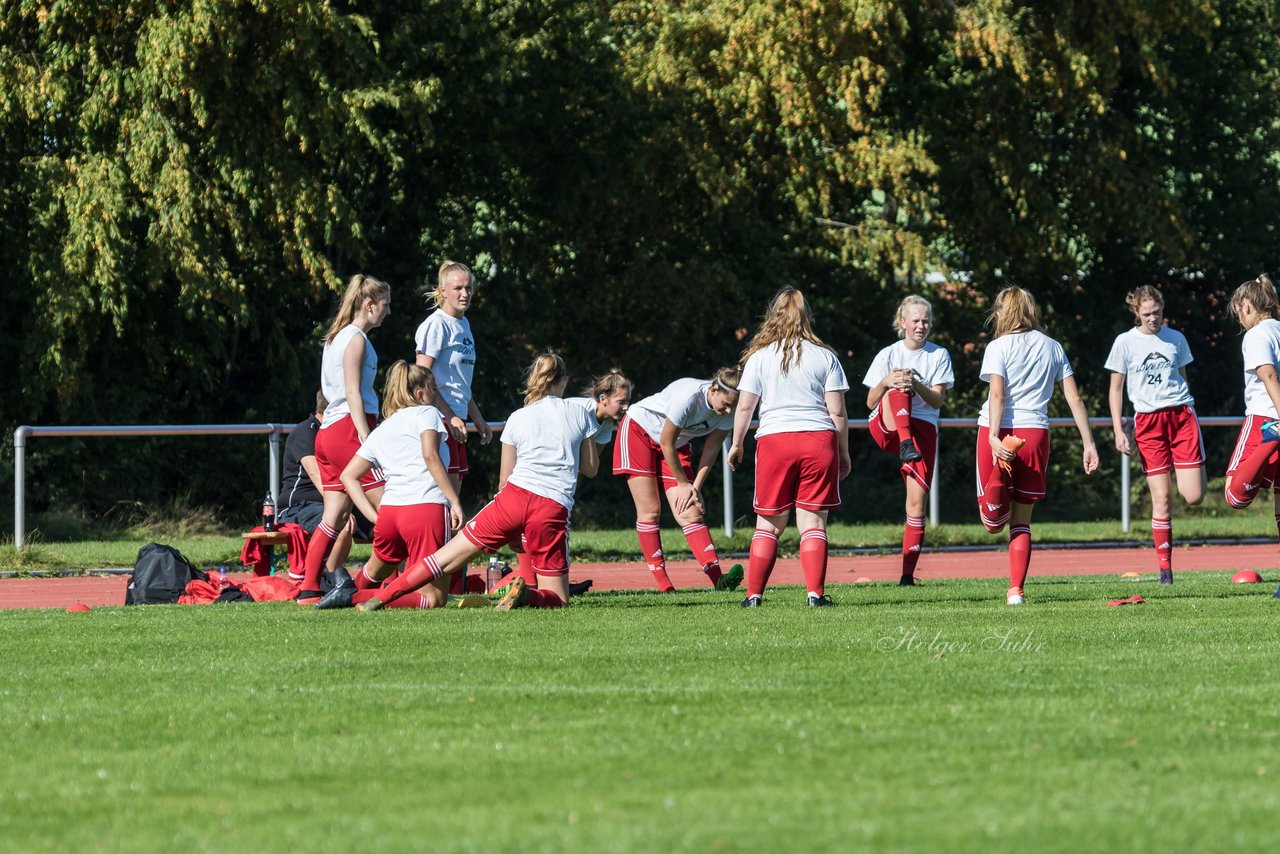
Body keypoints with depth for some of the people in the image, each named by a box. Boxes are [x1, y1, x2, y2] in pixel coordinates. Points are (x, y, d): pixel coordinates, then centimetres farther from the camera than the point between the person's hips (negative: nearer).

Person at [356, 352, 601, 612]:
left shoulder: (517, 418, 12)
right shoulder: (580, 415, 11)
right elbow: (591, 469, 20)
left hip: (516, 494, 1)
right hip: (554, 509, -1)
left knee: (447, 559, 5)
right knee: (557, 599, 8)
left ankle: (380, 598, -3)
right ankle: (525, 594, -25)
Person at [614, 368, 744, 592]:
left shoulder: (728, 412, -18)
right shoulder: (690, 397, -35)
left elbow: (711, 449, -6)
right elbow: (666, 443, -24)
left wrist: (695, 487, -12)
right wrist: (684, 484, -13)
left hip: (678, 445, 5)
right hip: (638, 431, -5)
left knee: (691, 512, -9)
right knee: (649, 510, -9)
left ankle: (717, 578, -23)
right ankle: (662, 582, -5)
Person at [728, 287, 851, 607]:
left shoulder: (759, 356, 4)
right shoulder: (824, 356, 5)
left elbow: (745, 405, 3)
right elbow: (837, 411, 3)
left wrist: (737, 445, 15)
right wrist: (844, 454, 11)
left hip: (774, 440, 0)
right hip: (819, 440, 0)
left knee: (769, 524, 8)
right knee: (813, 523, 1)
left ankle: (754, 594, 6)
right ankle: (815, 593, -6)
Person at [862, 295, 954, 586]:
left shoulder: (939, 355, 7)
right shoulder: (888, 355, 6)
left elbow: (937, 401, -1)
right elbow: (871, 402, 2)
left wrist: (917, 385, -21)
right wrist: (885, 383, -19)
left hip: (923, 429, 1)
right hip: (885, 428, 0)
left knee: (917, 504, -10)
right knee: (897, 391, -32)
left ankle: (908, 574, -7)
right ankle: (905, 446, -53)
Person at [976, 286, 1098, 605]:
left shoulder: (999, 347, -1)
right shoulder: (1053, 348, 11)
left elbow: (996, 393, -15)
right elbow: (1074, 398, 9)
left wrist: (995, 437, -24)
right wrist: (1089, 443, 11)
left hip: (1000, 434, -3)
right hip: (1035, 432, 3)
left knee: (993, 523, 2)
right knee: (1021, 521, 14)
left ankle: (998, 486, -30)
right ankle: (1016, 589, 5)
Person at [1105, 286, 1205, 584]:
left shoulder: (1176, 339, 10)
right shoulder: (1125, 342, 4)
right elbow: (1116, 389, 8)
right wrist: (1118, 430, 1)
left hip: (1181, 415, 2)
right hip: (1147, 421, -2)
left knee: (1194, 496, -8)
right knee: (1162, 498, -5)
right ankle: (1164, 566, 4)